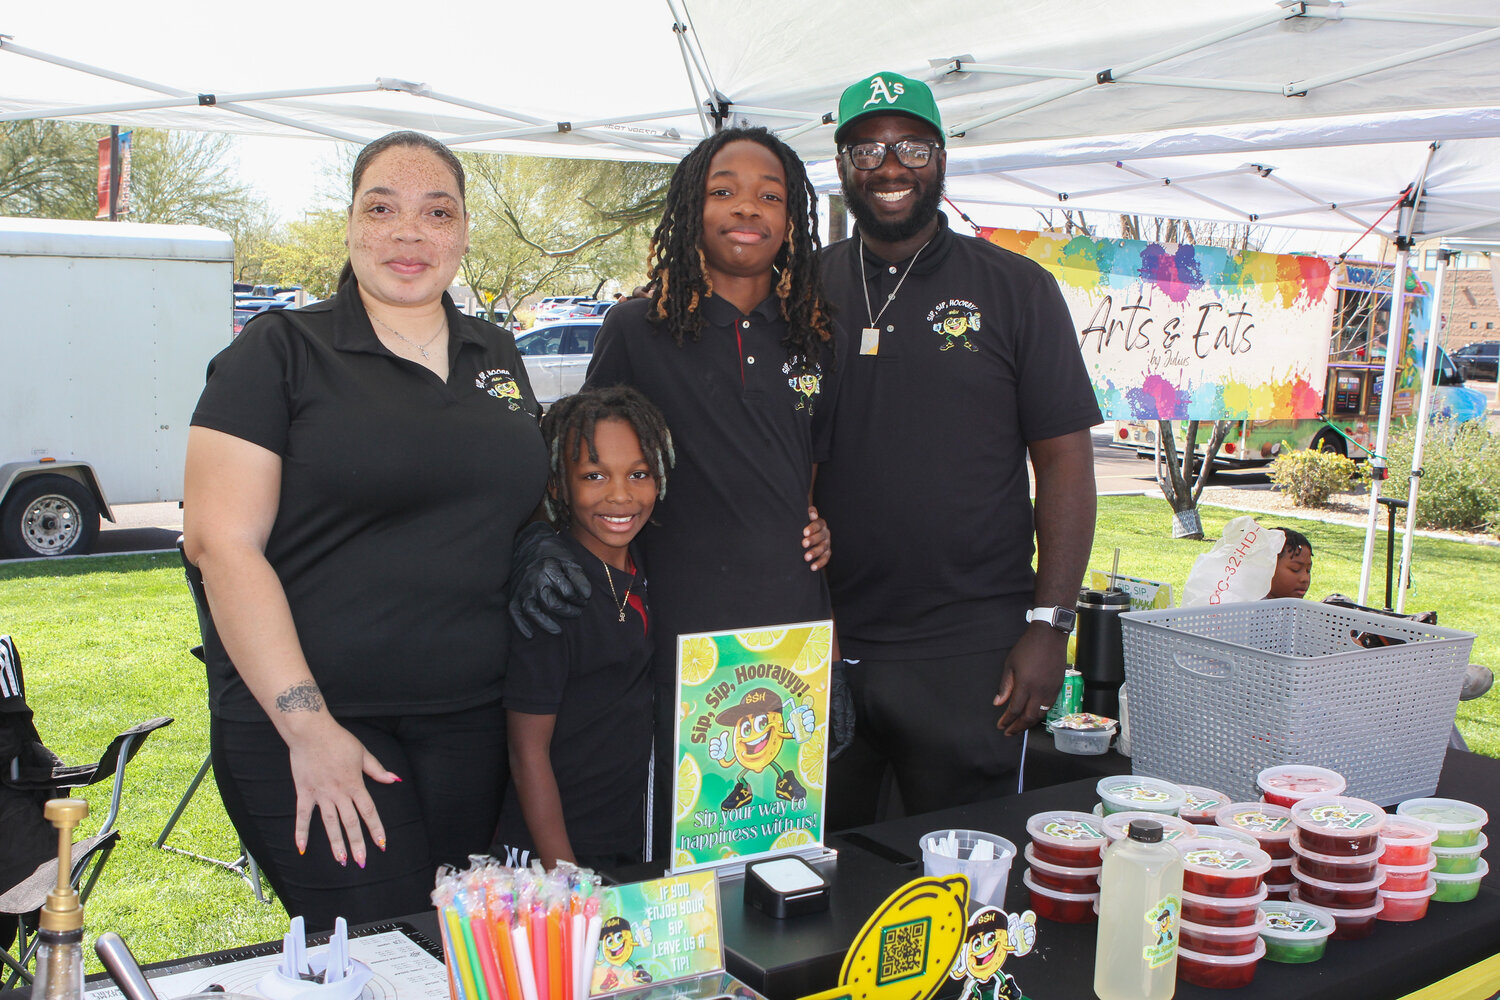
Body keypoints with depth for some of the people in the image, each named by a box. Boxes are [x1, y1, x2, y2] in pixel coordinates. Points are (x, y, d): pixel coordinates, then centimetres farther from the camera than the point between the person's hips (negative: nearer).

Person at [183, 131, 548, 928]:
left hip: (473, 723, 5)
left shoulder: (499, 359, 13)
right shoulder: (280, 349, -3)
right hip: (302, 723, -5)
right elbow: (221, 540, -10)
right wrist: (305, 723, -16)